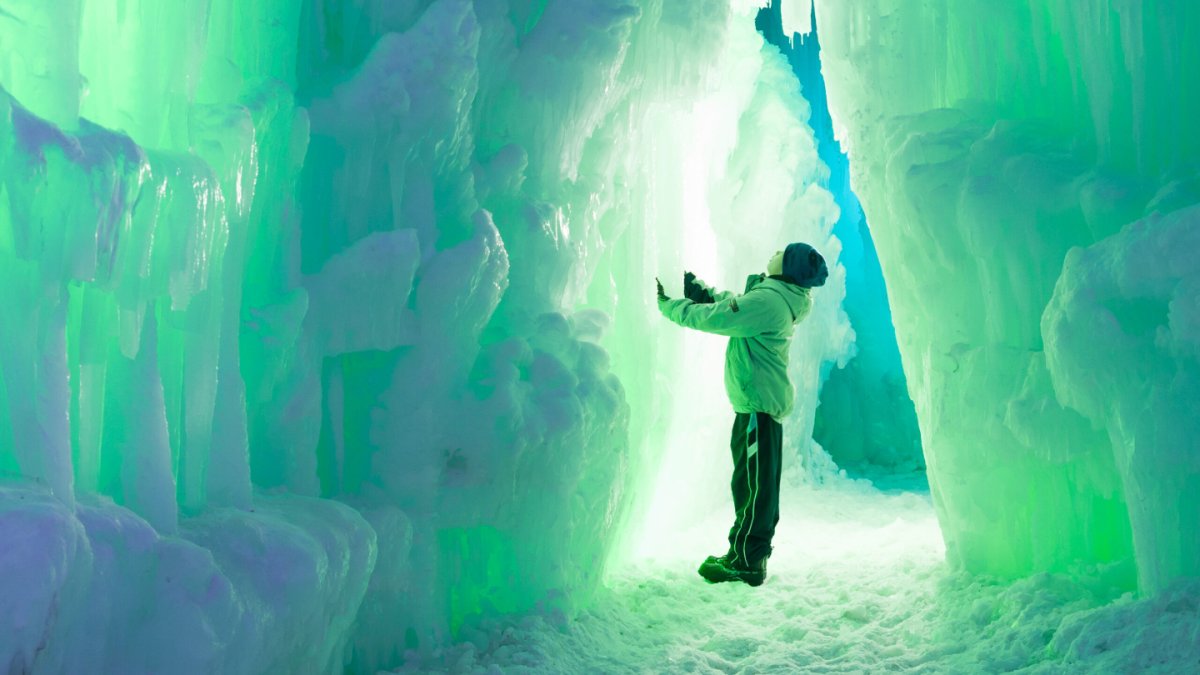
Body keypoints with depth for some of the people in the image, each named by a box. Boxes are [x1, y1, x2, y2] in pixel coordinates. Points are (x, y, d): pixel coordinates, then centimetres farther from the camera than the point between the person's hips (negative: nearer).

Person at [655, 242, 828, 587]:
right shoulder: (780, 299, 15)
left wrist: (669, 305, -6)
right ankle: (750, 556, 26)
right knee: (756, 482, 16)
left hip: (759, 403, -11)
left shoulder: (767, 300, -17)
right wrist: (701, 291, 15)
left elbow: (716, 318, -19)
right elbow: (734, 307, 23)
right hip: (765, 401, 11)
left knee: (752, 483, -5)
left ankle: (746, 562, 2)